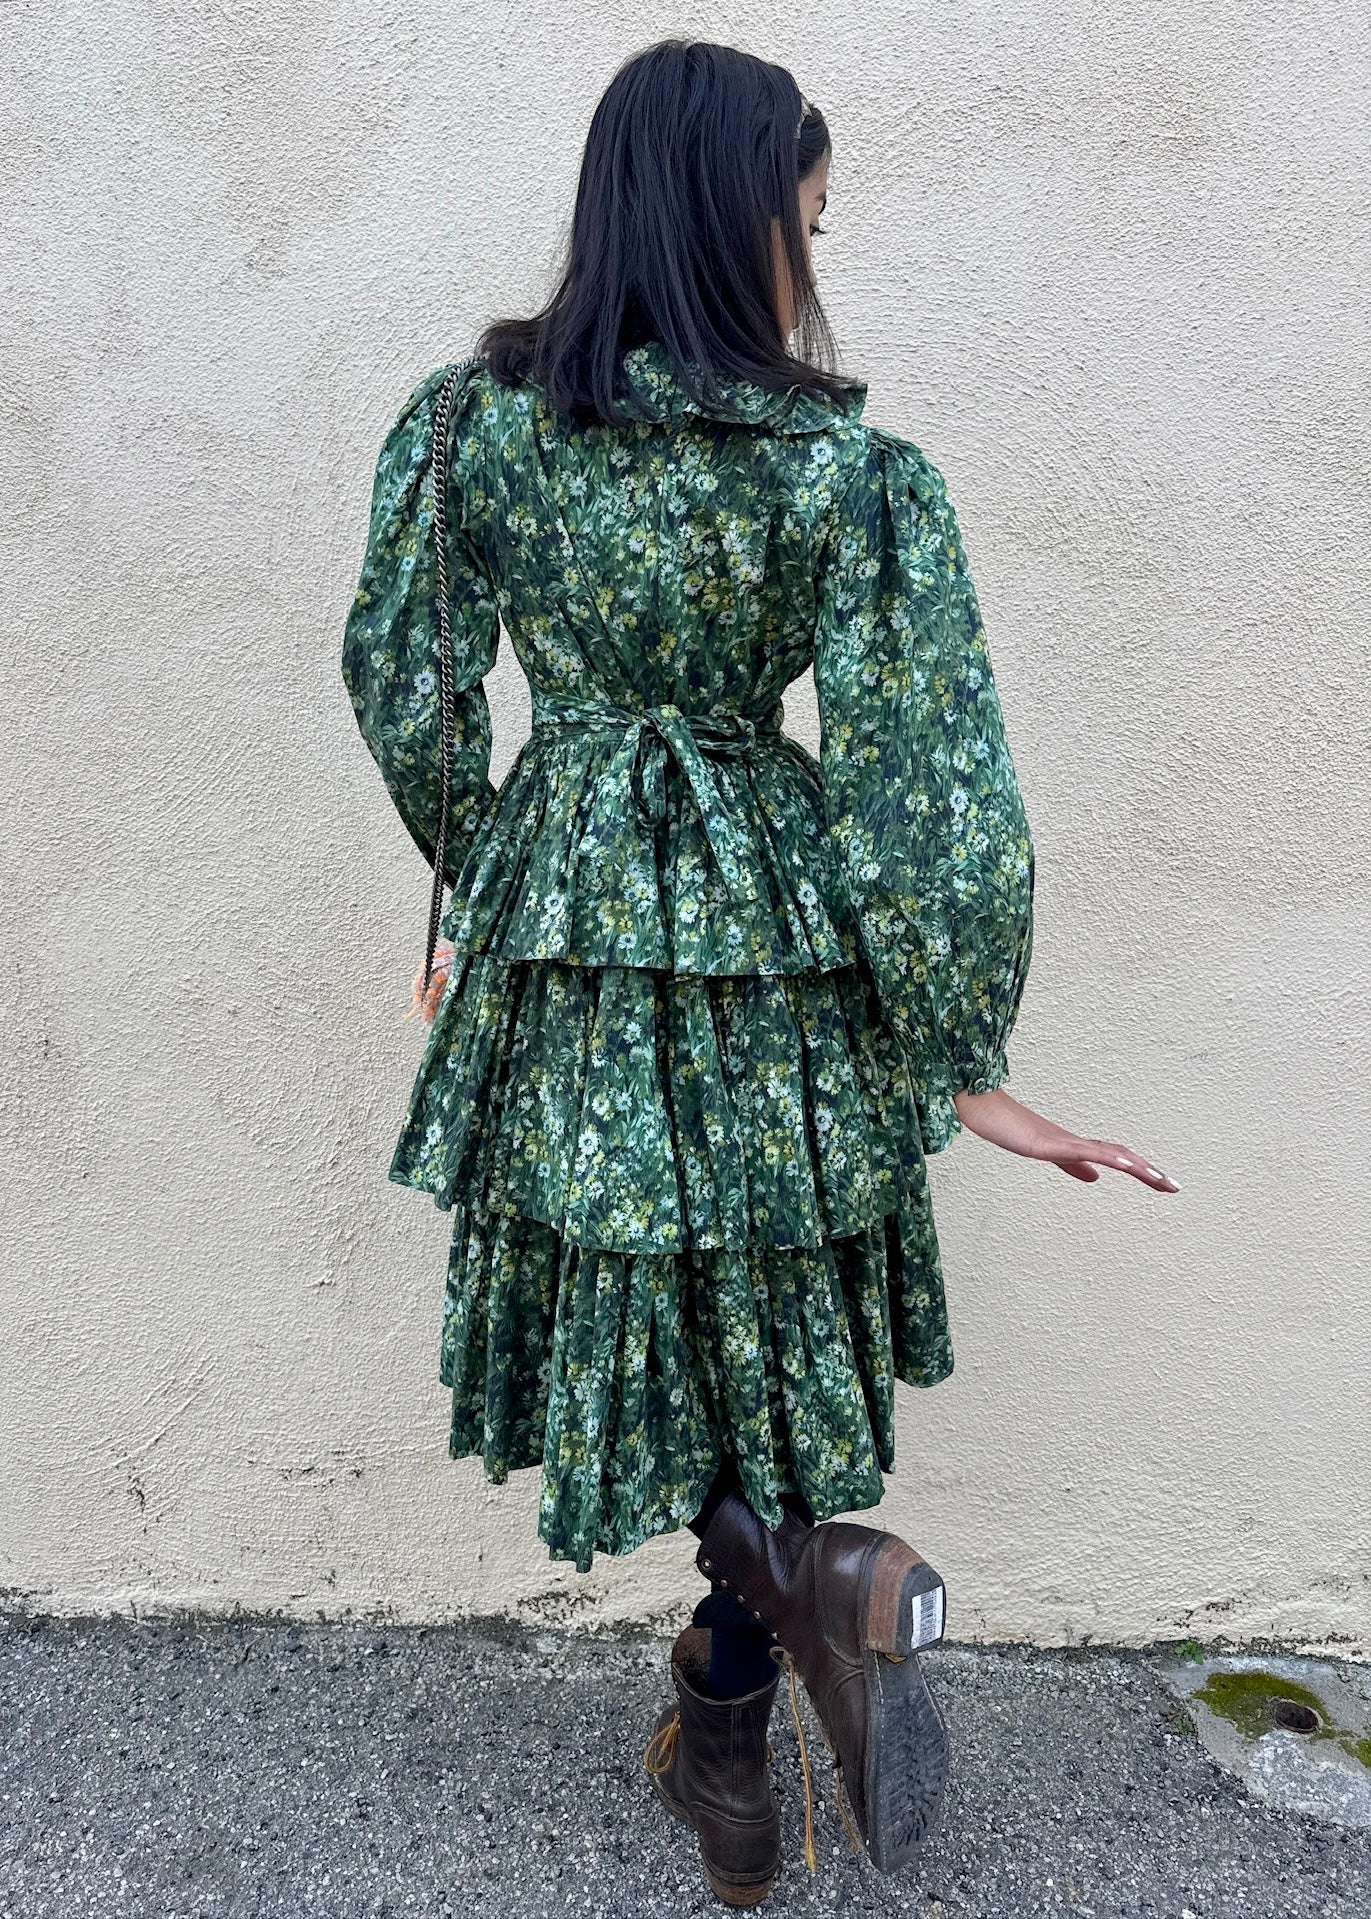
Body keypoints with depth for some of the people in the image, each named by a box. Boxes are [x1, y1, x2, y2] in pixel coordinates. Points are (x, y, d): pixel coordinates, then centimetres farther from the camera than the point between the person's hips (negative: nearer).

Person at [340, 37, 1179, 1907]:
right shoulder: (856, 473, -11)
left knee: (633, 1323, 19)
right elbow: (926, 790, -13)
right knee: (762, 1327, 18)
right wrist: (962, 1059, -2)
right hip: (770, 932, -1)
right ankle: (727, 1749, 27)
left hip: (558, 927, 2)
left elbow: (402, 693, 5)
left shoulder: (466, 419, -1)